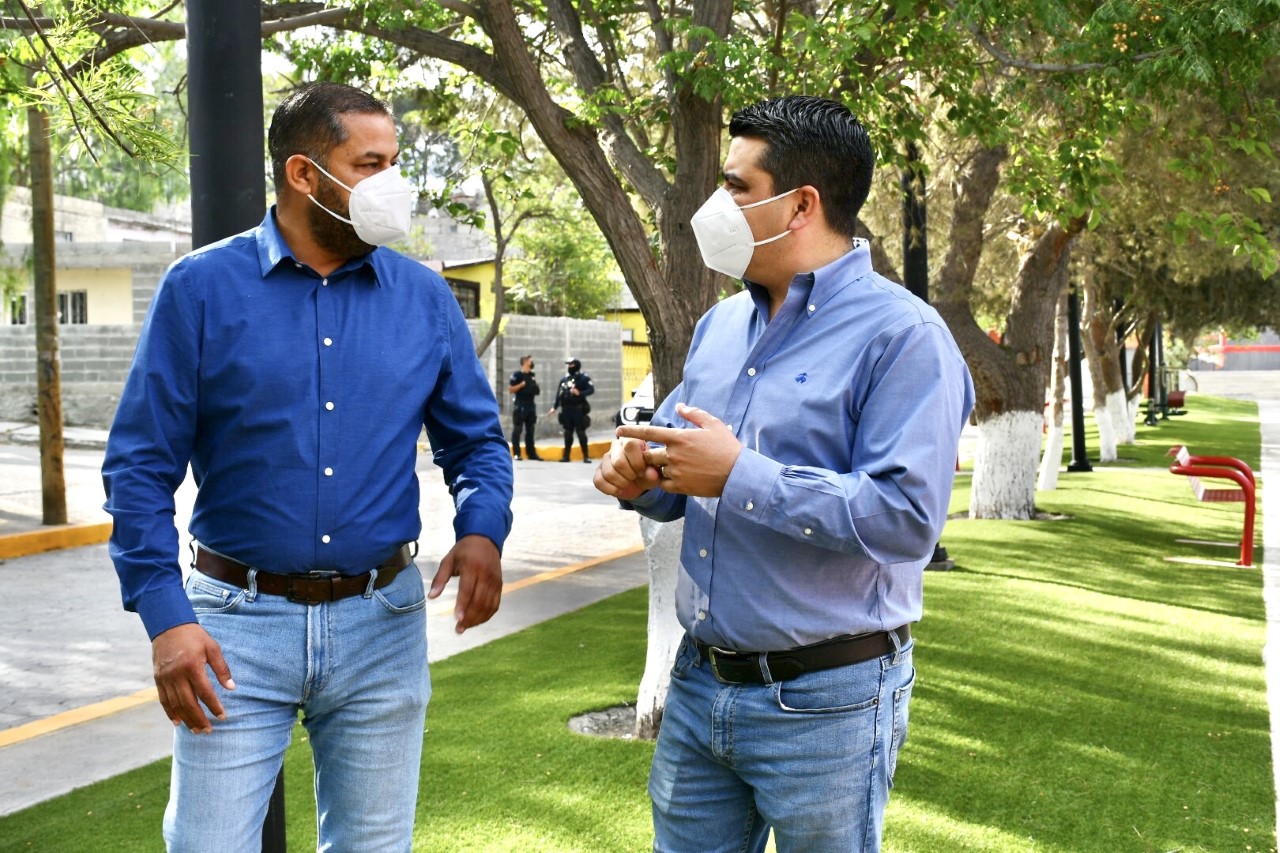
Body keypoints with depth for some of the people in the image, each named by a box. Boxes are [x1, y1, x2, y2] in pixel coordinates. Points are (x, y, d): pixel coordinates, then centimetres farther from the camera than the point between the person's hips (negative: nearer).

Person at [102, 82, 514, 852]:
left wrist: (483, 530, -11)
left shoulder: (425, 297, 4)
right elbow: (141, 464, -4)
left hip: (383, 624, 3)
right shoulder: (201, 289, -4)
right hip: (239, 624, -2)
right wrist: (165, 615, -14)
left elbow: (476, 439, 10)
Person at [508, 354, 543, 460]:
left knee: (530, 430, 10)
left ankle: (531, 453, 13)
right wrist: (522, 384, -16)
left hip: (530, 406, 7)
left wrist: (536, 389, 4)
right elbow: (510, 390, -10)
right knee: (517, 429, -5)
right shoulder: (517, 375, -6)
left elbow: (536, 391, 25)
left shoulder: (532, 376, 15)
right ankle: (516, 453, -3)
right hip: (520, 406, -7)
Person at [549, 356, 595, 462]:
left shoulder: (583, 378, -4)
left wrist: (580, 393, -25)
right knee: (568, 433, 9)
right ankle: (566, 455, 15)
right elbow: (559, 394, 15)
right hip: (566, 409, 5)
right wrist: (554, 407, 12)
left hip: (578, 409, -5)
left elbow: (591, 389, -12)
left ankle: (586, 456, -1)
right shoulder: (564, 379, 13)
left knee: (580, 432, -5)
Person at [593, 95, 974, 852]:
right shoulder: (720, 327, 10)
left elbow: (906, 518, -24)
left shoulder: (902, 335, -14)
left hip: (827, 701, -7)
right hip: (700, 681, 7)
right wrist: (640, 475, -5)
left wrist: (739, 476, -24)